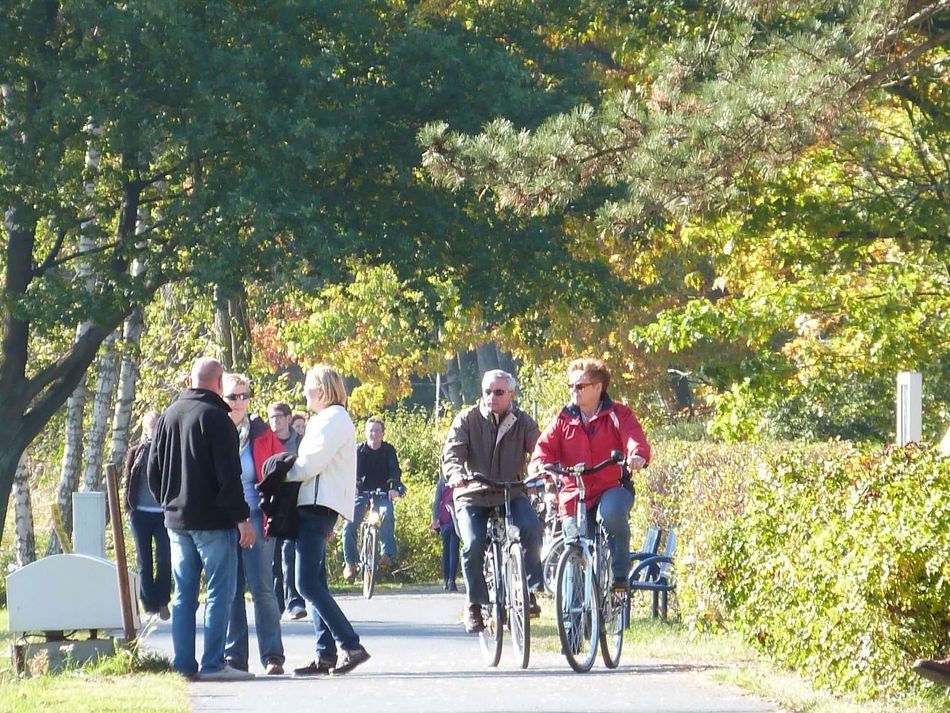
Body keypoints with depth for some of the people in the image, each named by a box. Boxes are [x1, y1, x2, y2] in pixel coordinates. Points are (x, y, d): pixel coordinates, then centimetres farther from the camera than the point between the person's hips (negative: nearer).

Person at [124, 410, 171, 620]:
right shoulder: (136, 453, 7)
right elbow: (128, 481, 9)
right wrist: (129, 507, 0)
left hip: (164, 514, -1)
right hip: (141, 513, 1)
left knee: (165, 560, -7)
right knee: (145, 563, 4)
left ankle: (162, 602, 8)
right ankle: (150, 606, 9)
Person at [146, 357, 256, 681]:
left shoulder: (168, 416, 10)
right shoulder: (215, 416, -12)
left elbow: (153, 471, 16)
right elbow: (228, 474, -15)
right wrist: (242, 517, -11)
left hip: (176, 520, 7)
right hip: (213, 520, -7)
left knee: (184, 593, 10)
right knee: (219, 591, -3)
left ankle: (184, 664, 8)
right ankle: (213, 663, -7)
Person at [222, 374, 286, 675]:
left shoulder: (261, 434, 3)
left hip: (255, 518, -2)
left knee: (262, 588, -7)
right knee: (229, 590, 5)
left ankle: (273, 656, -5)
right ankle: (234, 656, 10)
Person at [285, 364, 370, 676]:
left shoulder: (333, 418, -8)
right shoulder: (326, 418, 24)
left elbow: (309, 465, -15)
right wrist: (285, 472, 7)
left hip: (319, 506, -11)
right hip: (315, 506, 11)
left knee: (309, 584, -15)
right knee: (314, 583, 8)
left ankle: (351, 646, -17)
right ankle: (326, 655, 6)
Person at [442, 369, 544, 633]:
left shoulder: (522, 422, 3)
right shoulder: (467, 420, -1)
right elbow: (452, 452, -13)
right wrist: (455, 473, -37)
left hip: (511, 494, 1)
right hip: (473, 495, -1)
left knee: (531, 527, -28)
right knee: (473, 544, -23)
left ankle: (529, 591, -14)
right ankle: (475, 605, -5)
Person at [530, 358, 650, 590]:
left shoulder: (618, 415, 2)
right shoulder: (564, 420, 10)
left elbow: (634, 438, -14)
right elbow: (545, 447, 0)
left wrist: (637, 455, -39)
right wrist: (541, 466, -25)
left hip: (612, 487, -3)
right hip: (575, 494, 3)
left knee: (611, 514, -36)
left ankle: (620, 573, -21)